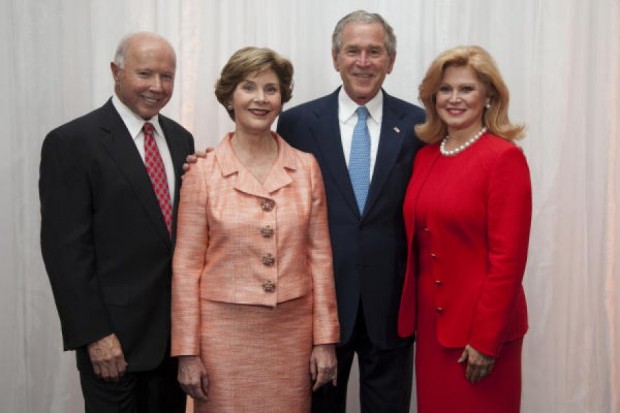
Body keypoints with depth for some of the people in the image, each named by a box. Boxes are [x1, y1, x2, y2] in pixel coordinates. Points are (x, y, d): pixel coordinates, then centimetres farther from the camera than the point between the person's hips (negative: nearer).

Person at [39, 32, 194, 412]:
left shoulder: (180, 139, 9)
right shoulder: (71, 142, -10)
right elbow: (65, 247, -13)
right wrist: (94, 333, -15)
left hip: (176, 329, 6)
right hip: (114, 333, -5)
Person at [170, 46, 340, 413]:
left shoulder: (307, 167, 1)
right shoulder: (203, 172, -4)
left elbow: (319, 254, 3)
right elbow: (186, 264, -3)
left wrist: (325, 339, 2)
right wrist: (187, 352, -4)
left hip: (292, 330, 2)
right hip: (225, 330, -2)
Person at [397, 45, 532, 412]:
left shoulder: (504, 158, -13)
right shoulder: (425, 156, 6)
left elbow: (508, 258, -16)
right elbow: (418, 244, 10)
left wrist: (486, 339, -16)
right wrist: (412, 314, 7)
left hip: (479, 327, -6)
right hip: (430, 320, 6)